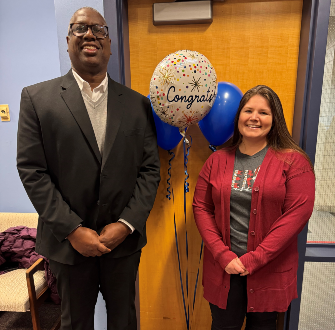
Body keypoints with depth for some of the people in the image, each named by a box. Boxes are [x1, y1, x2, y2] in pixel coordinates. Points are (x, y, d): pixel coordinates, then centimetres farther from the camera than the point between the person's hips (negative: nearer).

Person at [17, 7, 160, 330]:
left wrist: (126, 224, -11)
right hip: (69, 241, -1)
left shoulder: (137, 103, 0)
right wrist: (72, 230, -13)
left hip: (124, 239, 2)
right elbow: (31, 170, -8)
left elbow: (150, 169, -2)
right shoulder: (37, 98, -3)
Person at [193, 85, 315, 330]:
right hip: (223, 268, 2)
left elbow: (298, 213, -12)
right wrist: (223, 255, -10)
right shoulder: (218, 160, 1)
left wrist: (254, 259, -14)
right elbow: (201, 208, 0)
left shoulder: (294, 161, -6)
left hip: (271, 271, -1)